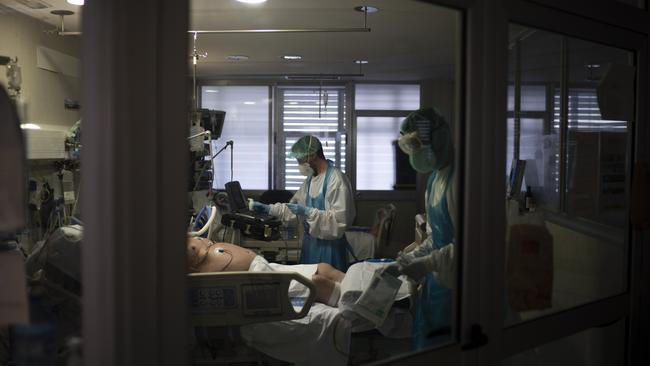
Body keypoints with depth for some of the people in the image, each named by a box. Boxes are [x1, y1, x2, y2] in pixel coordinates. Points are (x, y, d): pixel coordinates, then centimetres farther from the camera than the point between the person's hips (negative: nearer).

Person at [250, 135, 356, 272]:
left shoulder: (336, 179, -18)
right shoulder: (311, 178, 10)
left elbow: (340, 218, -23)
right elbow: (295, 205, 21)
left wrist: (308, 212, -25)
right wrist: (269, 208, 13)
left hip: (329, 248, -8)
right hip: (310, 245, 8)